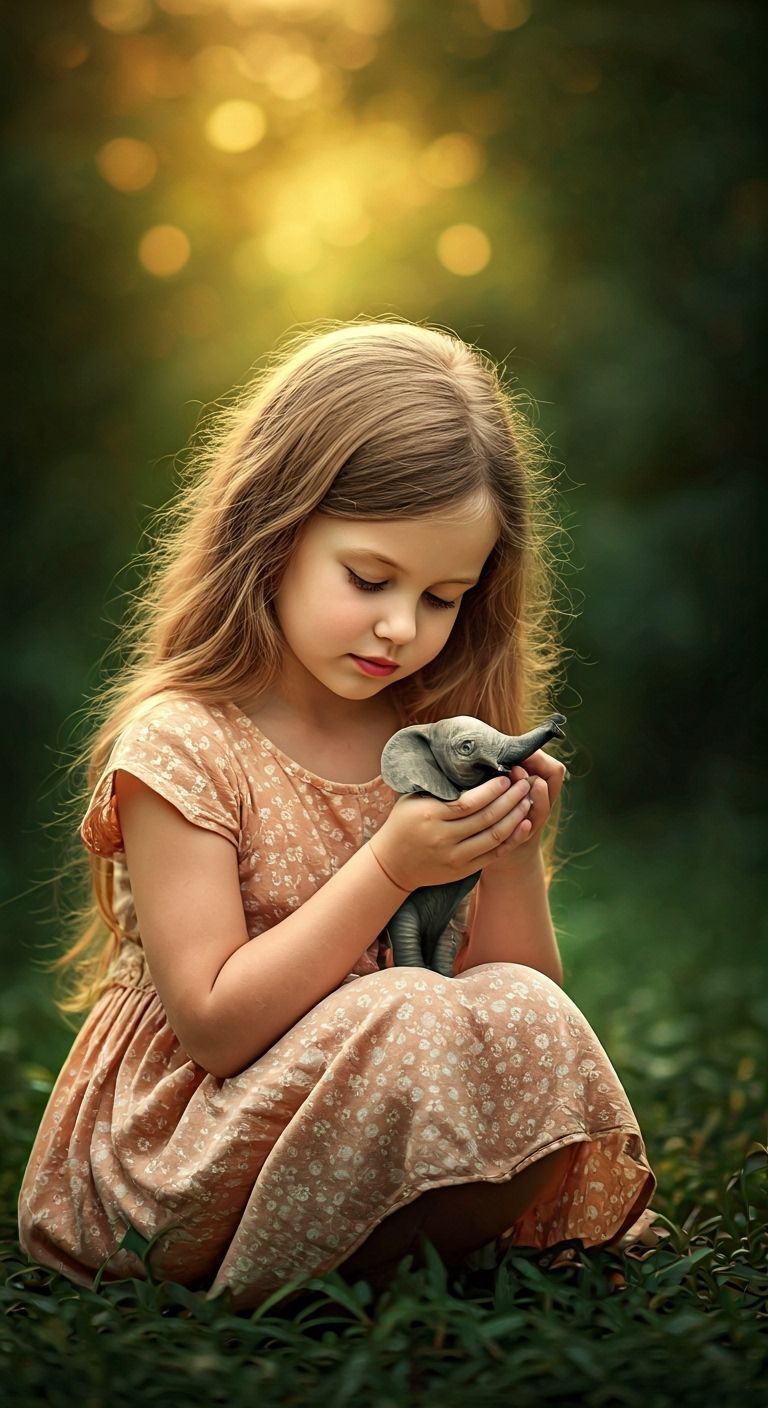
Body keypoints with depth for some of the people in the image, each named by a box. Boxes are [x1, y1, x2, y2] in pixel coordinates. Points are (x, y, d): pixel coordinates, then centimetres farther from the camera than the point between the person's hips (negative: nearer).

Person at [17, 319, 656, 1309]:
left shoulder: (447, 741, 3)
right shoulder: (180, 745, -14)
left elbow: (524, 983, 5)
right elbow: (217, 1025, -19)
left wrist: (512, 862, -15)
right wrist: (389, 870, -26)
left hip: (380, 1124, 6)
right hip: (172, 1160, -5)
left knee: (527, 1018, -22)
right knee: (407, 1027, -31)